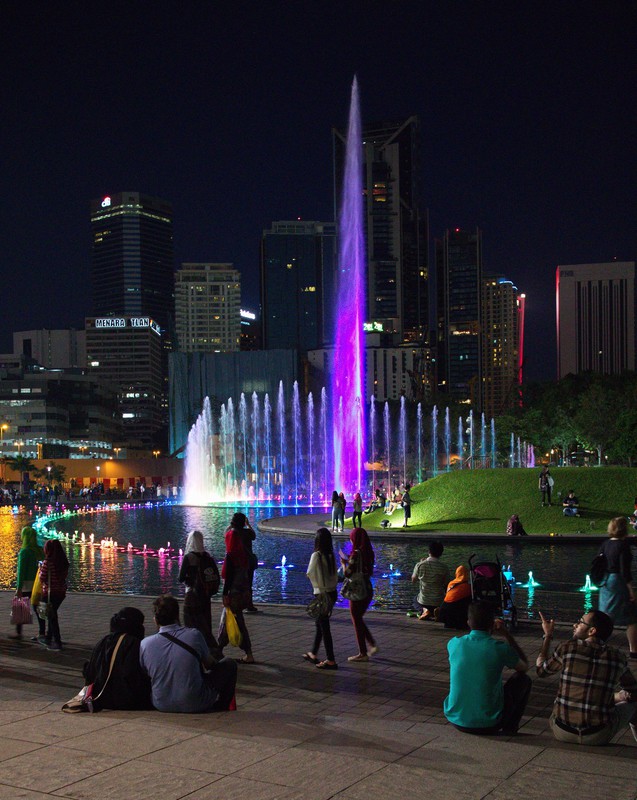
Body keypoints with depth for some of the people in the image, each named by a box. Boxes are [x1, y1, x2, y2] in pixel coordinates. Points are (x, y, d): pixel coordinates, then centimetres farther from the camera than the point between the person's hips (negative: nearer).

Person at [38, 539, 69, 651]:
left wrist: (41, 569, 3)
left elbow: (42, 579, -13)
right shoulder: (64, 562, 1)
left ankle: (57, 642, 1)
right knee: (52, 615, 22)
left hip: (49, 592, -6)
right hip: (61, 592, 6)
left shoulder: (47, 562, -17)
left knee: (52, 617, 2)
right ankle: (48, 638, 34)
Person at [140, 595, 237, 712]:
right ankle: (220, 709, 32)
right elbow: (210, 664, 3)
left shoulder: (145, 644, -12)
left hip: (161, 706, 3)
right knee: (229, 664, 17)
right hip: (195, 705, -3)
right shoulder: (194, 635, -15)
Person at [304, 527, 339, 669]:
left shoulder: (316, 555, -16)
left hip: (322, 594, -7)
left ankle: (331, 661, 3)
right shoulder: (331, 556, 3)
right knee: (320, 624, 21)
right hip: (332, 593, 7)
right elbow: (335, 576, 7)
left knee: (324, 627, 0)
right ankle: (313, 654, 32)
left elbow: (310, 574, -8)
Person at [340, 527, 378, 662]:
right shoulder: (369, 553, 6)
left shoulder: (356, 554, -19)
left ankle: (363, 654, 11)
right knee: (359, 620, 21)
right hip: (368, 590, 8)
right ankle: (373, 645, 16)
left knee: (357, 622, 4)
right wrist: (349, 562, 15)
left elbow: (347, 574, -19)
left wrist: (344, 563, 1)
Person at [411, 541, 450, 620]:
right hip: (439, 601, 0)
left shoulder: (420, 565, -12)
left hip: (423, 601, 1)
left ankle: (424, 609, -1)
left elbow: (413, 580, 5)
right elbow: (446, 586, -4)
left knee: (416, 601, 36)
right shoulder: (444, 567, -13)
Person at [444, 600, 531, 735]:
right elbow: (524, 666, 8)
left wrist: (488, 631, 22)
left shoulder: (453, 644, -6)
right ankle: (509, 728, 23)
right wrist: (506, 635, 9)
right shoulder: (500, 649, -15)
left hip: (455, 721, 3)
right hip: (488, 724, -3)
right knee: (523, 679, 17)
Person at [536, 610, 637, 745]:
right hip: (599, 737, 0)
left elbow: (541, 670, 12)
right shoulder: (617, 657, -2)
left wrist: (547, 635, 22)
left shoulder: (566, 648, -7)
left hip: (562, 733, 0)